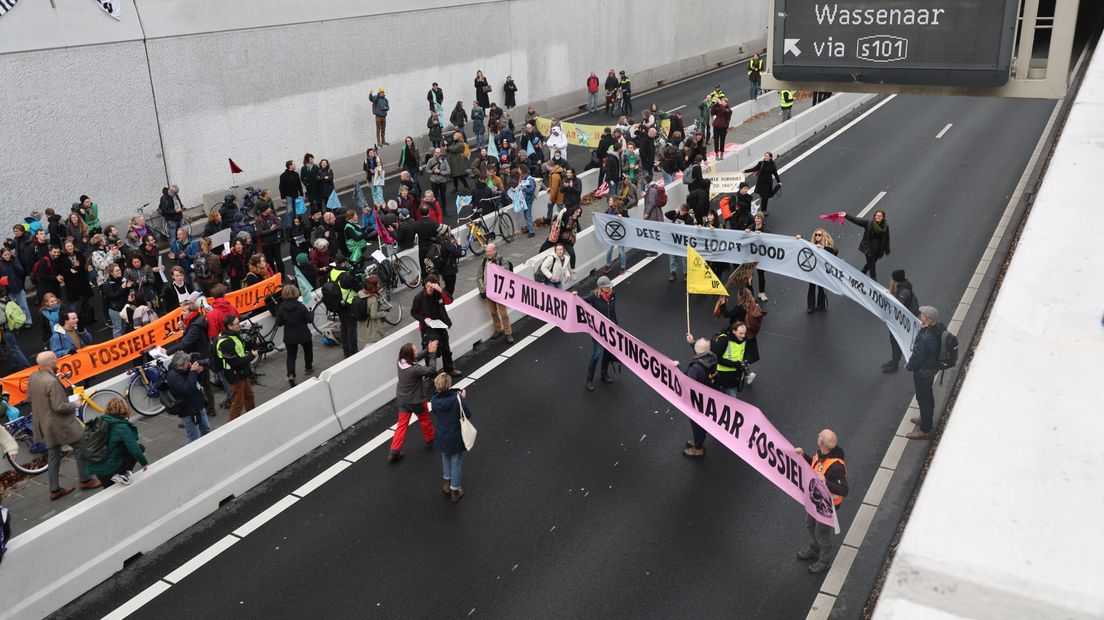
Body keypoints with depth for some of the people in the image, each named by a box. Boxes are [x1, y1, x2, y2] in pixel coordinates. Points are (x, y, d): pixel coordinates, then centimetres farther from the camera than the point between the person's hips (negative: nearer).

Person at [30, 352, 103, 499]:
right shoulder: (52, 382, -28)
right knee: (80, 447, 10)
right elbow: (59, 407, -26)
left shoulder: (33, 377, -3)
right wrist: (74, 405, -9)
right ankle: (85, 480, 20)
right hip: (58, 424, -8)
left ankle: (54, 490, 25)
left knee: (53, 455, 18)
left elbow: (29, 397, 11)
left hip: (43, 424, 8)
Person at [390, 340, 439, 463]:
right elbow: (431, 370, -28)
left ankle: (394, 451, 13)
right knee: (425, 420, 22)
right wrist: (432, 353, -22)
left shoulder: (401, 362, -13)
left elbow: (417, 357, 2)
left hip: (402, 400, 6)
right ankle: (430, 440, 47)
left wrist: (428, 350, -12)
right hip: (416, 401, -6)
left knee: (402, 424, 15)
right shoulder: (414, 369, -35)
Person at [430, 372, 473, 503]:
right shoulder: (457, 400, -26)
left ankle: (446, 483, 46)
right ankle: (455, 491, 28)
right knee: (456, 463, 15)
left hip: (441, 437, 4)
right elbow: (468, 414, -15)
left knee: (446, 458, 31)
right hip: (456, 438, -4)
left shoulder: (434, 401, -14)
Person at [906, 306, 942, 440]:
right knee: (927, 395, 28)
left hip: (923, 371, -9)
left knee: (923, 399, 8)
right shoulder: (939, 328, -10)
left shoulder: (925, 338, -37)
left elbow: (917, 357, -25)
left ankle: (925, 430, 23)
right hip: (933, 366, 9)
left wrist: (908, 366, -7)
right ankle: (927, 419, 49)